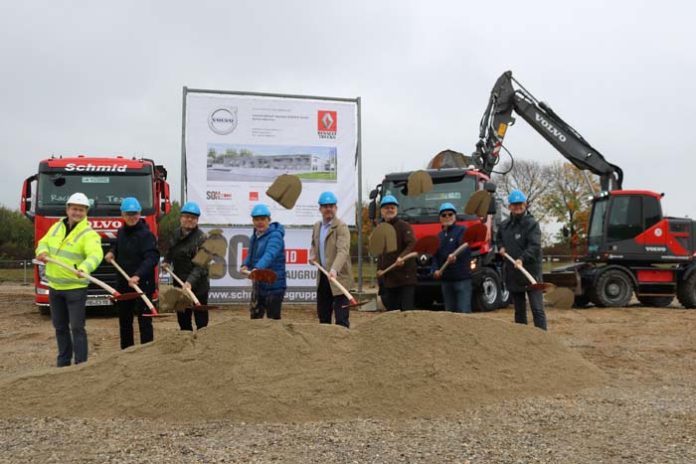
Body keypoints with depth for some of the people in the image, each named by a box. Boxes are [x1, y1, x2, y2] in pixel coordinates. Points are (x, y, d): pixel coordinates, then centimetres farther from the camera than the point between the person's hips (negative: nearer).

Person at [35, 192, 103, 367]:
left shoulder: (89, 234, -14)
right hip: (55, 286, 7)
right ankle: (63, 362, 30)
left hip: (76, 288, -7)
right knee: (60, 327, 17)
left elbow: (95, 254, -31)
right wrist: (42, 251, -3)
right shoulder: (56, 227, 8)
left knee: (77, 327, -5)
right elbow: (44, 242, 22)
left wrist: (84, 268, -52)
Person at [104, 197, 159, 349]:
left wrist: (138, 275, -38)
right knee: (124, 320, 17)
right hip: (122, 284, 8)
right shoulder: (121, 231, 9)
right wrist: (112, 252, 6)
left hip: (142, 285, -8)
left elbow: (152, 257, -26)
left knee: (144, 320, -3)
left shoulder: (146, 234, -15)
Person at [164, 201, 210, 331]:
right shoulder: (175, 235, 8)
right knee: (183, 320, 16)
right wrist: (166, 261, 7)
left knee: (201, 321, -2)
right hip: (179, 284, 7)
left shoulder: (201, 238, -14)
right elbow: (170, 251, 27)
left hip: (198, 285, -7)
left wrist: (190, 281, -32)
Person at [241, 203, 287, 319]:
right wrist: (246, 265, -6)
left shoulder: (275, 235, -18)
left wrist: (258, 268, -50)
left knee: (273, 318, -1)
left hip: (273, 285, -8)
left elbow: (269, 254, -34)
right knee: (255, 317, 19)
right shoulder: (254, 237, 10)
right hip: (258, 284, 8)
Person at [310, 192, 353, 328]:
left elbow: (343, 251, -25)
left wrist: (334, 269, -40)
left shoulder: (341, 227, -12)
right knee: (323, 315, 15)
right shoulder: (316, 227, 12)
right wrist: (313, 255, 8)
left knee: (341, 318, -7)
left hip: (339, 277, -7)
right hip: (322, 277, 7)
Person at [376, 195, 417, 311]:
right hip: (388, 280, 7)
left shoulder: (404, 226, -5)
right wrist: (379, 269, 13)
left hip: (405, 279, -7)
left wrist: (402, 257, -37)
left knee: (407, 310, -9)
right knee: (391, 311, 12)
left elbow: (412, 245, -21)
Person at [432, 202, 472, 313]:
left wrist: (455, 255, -40)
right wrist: (435, 270, -4)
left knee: (464, 311, -10)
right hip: (446, 279, 6)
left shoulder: (462, 230, -2)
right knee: (449, 311, 11)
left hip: (462, 278, -6)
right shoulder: (439, 236, 17)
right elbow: (435, 257, 15)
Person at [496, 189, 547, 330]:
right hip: (513, 275, 6)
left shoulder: (532, 224, -8)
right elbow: (498, 238, 32)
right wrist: (501, 247, 11)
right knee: (519, 311, 15)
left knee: (537, 309, -8)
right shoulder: (505, 225, 11)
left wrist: (522, 259, -35)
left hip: (531, 273, -6)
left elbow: (534, 246, -21)